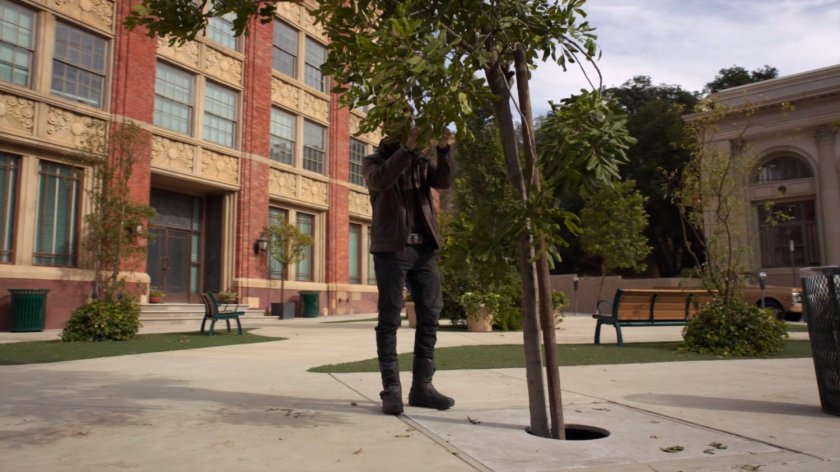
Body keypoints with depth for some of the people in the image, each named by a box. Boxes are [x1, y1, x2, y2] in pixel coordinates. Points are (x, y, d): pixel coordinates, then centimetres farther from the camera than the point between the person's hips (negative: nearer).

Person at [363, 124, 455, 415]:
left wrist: (443, 150, -18)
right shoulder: (374, 161, 8)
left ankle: (422, 385, 11)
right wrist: (406, 149, -25)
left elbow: (444, 181, -3)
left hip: (424, 247, 4)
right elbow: (381, 180, -16)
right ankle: (391, 388, 1)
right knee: (389, 318, -4)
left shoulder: (422, 160, 17)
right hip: (391, 247, -4)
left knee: (430, 315, 3)